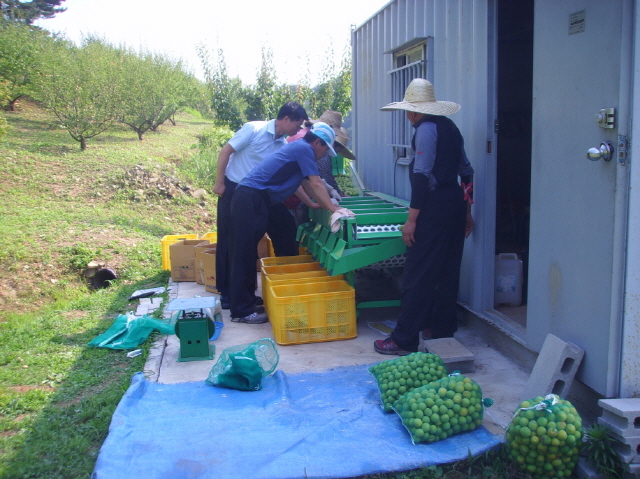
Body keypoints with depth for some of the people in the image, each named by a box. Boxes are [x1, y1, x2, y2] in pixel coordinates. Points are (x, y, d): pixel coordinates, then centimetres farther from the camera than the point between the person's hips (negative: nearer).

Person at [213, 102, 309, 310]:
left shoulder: (284, 145, 1)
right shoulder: (254, 129, -15)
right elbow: (225, 151, -13)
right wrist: (219, 183, -14)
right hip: (233, 191, -6)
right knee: (229, 242, 0)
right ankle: (227, 293, 10)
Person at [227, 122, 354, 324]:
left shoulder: (299, 148, 23)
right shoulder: (304, 149, -7)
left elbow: (306, 184, 28)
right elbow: (316, 183, -12)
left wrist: (324, 204, 25)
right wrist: (333, 208, -10)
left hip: (251, 198, 10)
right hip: (252, 199, -10)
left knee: (246, 254, 13)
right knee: (244, 255, -7)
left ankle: (245, 300, 21)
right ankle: (241, 311, -3)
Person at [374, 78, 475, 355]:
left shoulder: (426, 128, -11)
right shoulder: (450, 127, 16)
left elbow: (422, 175, -18)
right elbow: (466, 171, 18)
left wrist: (412, 218, -18)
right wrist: (467, 212, 23)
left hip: (435, 206, -10)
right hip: (456, 203, 10)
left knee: (417, 274, -6)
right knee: (448, 270, 16)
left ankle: (405, 340, -1)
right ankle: (442, 327, 27)